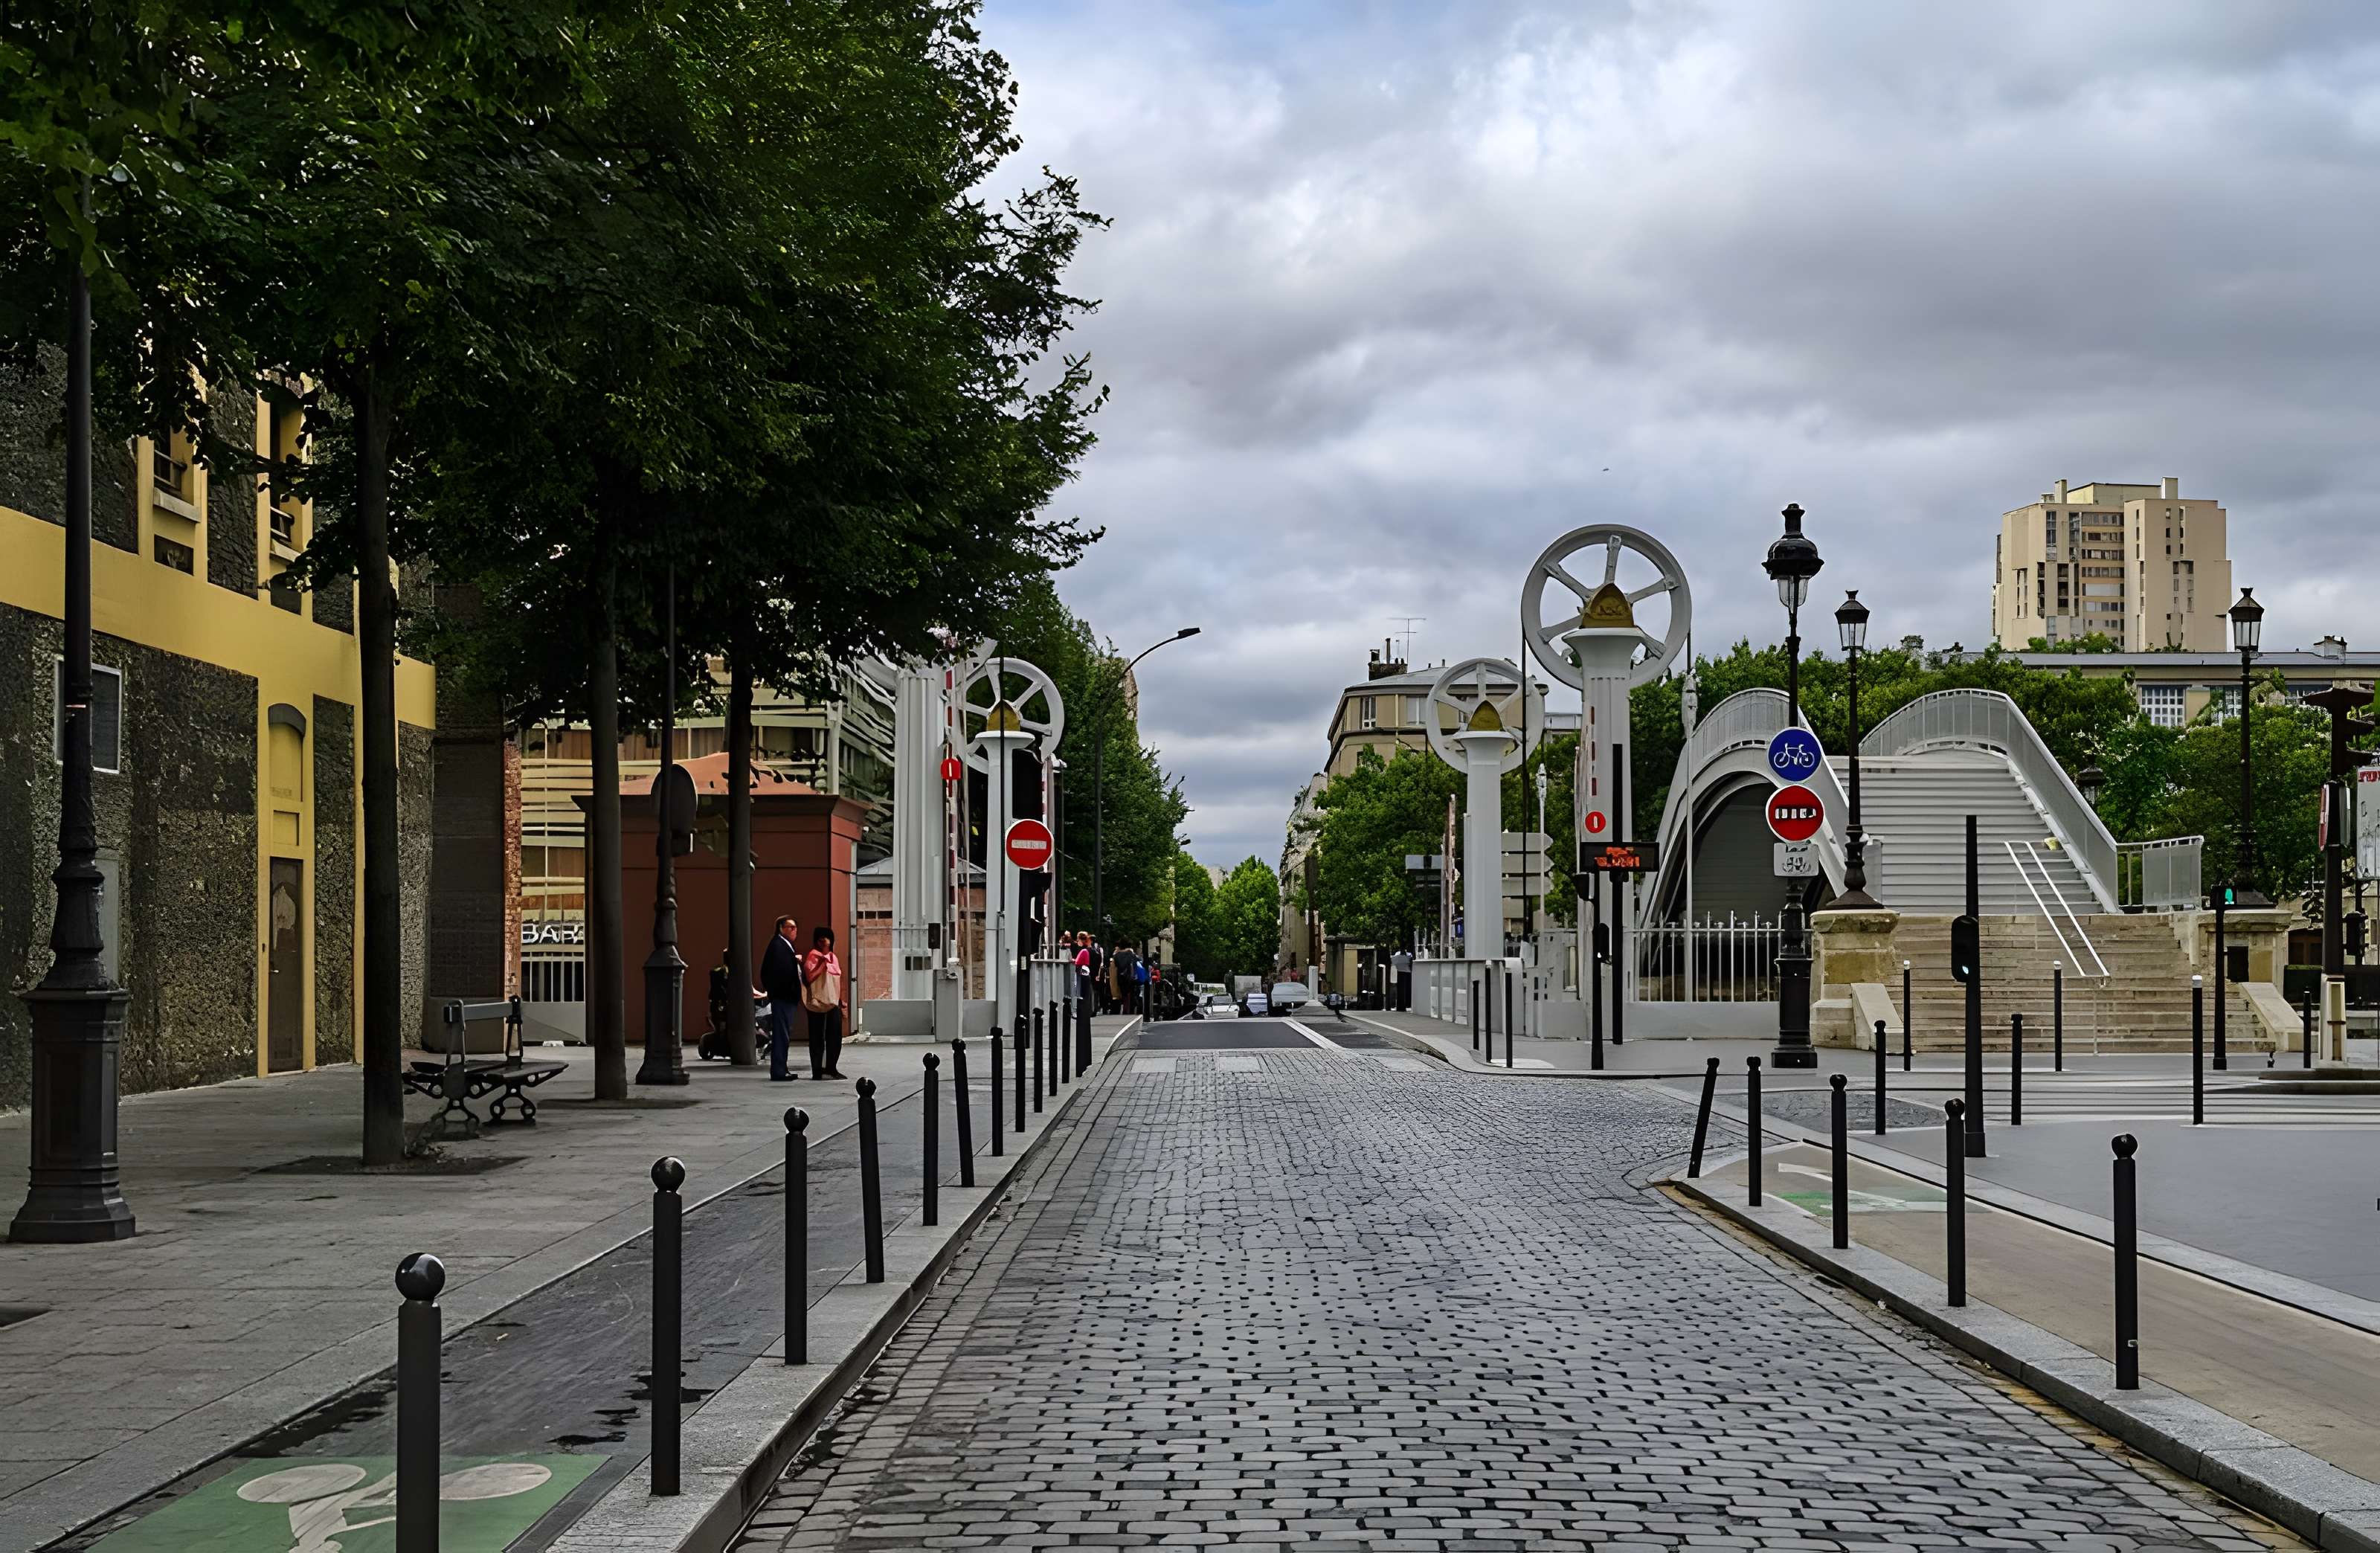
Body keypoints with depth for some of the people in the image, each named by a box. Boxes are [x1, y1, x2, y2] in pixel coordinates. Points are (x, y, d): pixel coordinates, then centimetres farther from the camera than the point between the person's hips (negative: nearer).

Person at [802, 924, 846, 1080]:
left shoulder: (833, 957, 16)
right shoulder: (813, 956, -6)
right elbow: (809, 977, -19)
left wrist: (841, 1001, 17)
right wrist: (822, 963, -20)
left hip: (833, 1003, 7)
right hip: (817, 1003, -7)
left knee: (835, 1038, 5)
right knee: (818, 1038, -3)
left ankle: (831, 1068, 15)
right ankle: (817, 1070, 1)